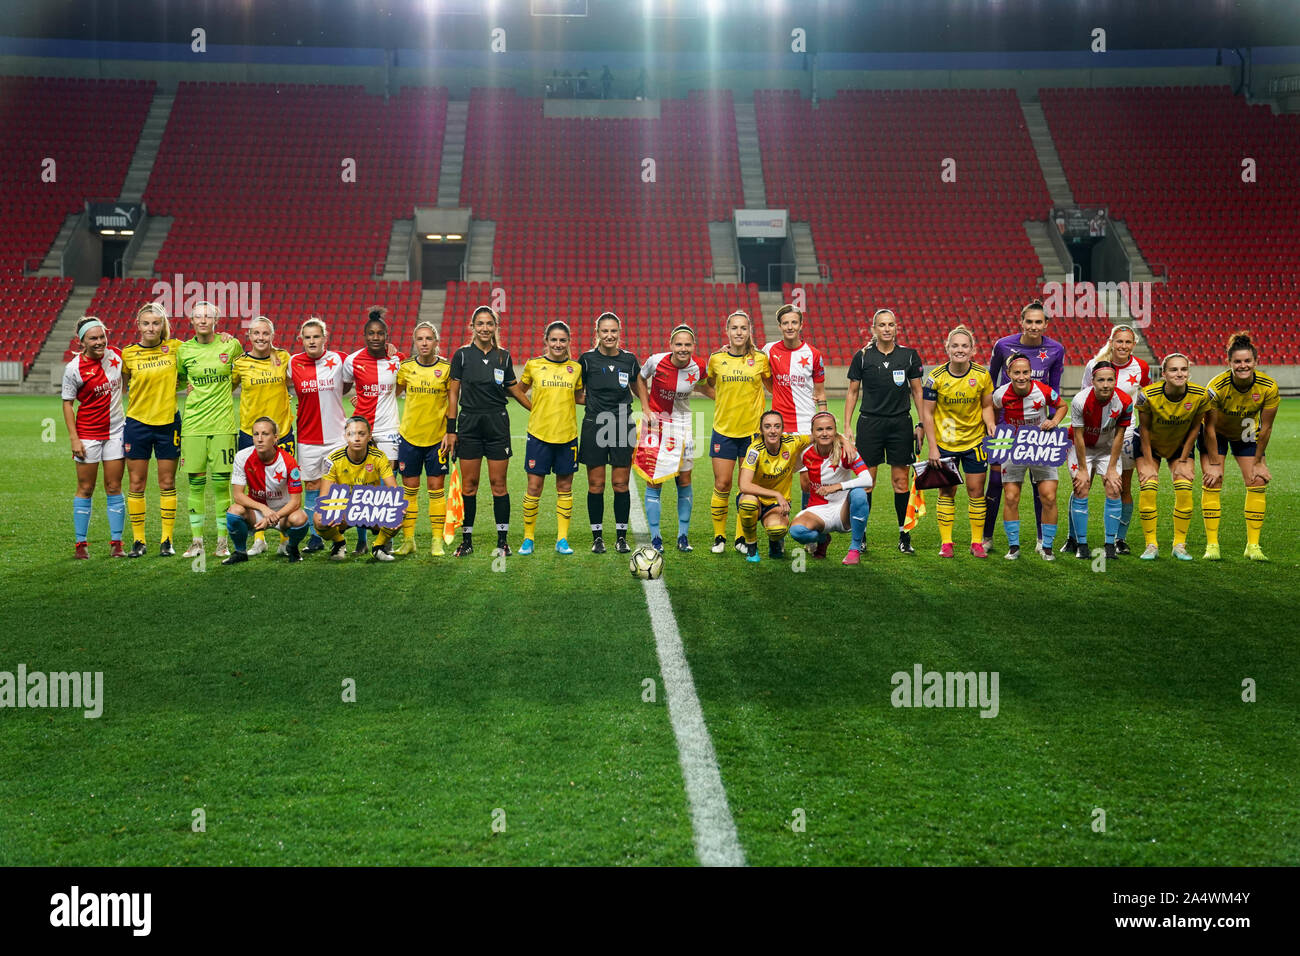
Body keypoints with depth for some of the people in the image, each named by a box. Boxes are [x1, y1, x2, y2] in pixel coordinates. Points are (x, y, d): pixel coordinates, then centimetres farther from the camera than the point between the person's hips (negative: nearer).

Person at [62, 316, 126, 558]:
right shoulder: (73, 368, -11)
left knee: (114, 488, 5)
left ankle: (116, 543, 10)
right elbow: (67, 403, -5)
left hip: (117, 430, 3)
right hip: (88, 433, -3)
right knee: (85, 489, 3)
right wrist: (74, 438, -11)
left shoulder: (116, 355, -3)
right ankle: (81, 543, 11)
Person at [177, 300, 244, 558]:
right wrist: (189, 389, 2)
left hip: (222, 423, -1)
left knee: (221, 483, -1)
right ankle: (196, 541, 12)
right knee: (195, 483, 3)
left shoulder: (231, 345, 1)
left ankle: (222, 541, 9)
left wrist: (226, 389, 9)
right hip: (193, 424, 1)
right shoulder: (184, 350, 4)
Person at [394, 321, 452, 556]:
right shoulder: (406, 367, 0)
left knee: (436, 489, 2)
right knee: (409, 489, 6)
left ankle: (437, 542, 10)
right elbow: (392, 393, 15)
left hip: (437, 437, -2)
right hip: (409, 436, 2)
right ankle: (408, 540, 15)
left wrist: (451, 432, -3)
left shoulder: (447, 368, -4)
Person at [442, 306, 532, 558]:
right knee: (468, 484, 1)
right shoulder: (462, 355, 0)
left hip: (498, 423, 1)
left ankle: (503, 540, 7)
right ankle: (466, 540, 10)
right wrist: (451, 430, -3)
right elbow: (453, 393, 1)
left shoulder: (503, 356, 5)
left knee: (498, 483, 1)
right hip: (469, 423, -1)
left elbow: (514, 388, 18)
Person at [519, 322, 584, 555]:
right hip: (539, 433, -2)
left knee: (565, 487, 6)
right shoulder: (533, 365, 1)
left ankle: (562, 540, 12)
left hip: (567, 435, 2)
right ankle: (528, 538, 12)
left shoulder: (576, 368, 5)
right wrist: (531, 404, -1)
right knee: (534, 486, 0)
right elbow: (520, 390, 16)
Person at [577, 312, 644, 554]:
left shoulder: (629, 359, 4)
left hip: (622, 425, 1)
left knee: (621, 484, 2)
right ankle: (597, 537, 11)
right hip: (594, 425, -1)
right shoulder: (587, 359, -2)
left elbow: (638, 386, 20)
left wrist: (646, 410, 9)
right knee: (596, 484, 2)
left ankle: (621, 537, 11)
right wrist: (590, 400, -7)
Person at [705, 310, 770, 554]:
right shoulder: (716, 359, 1)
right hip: (723, 430, 0)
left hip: (752, 430, 0)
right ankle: (719, 537, 13)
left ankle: (742, 538, 15)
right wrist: (722, 397, 9)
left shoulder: (760, 358, -2)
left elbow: (772, 386, 13)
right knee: (722, 485, -2)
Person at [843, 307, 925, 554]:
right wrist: (846, 426, 1)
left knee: (901, 481, 2)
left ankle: (904, 536, 10)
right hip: (870, 423, 0)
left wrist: (922, 425, 3)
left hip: (900, 423, 1)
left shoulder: (909, 355, 2)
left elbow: (917, 391, 8)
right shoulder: (862, 356, 0)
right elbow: (852, 392, 6)